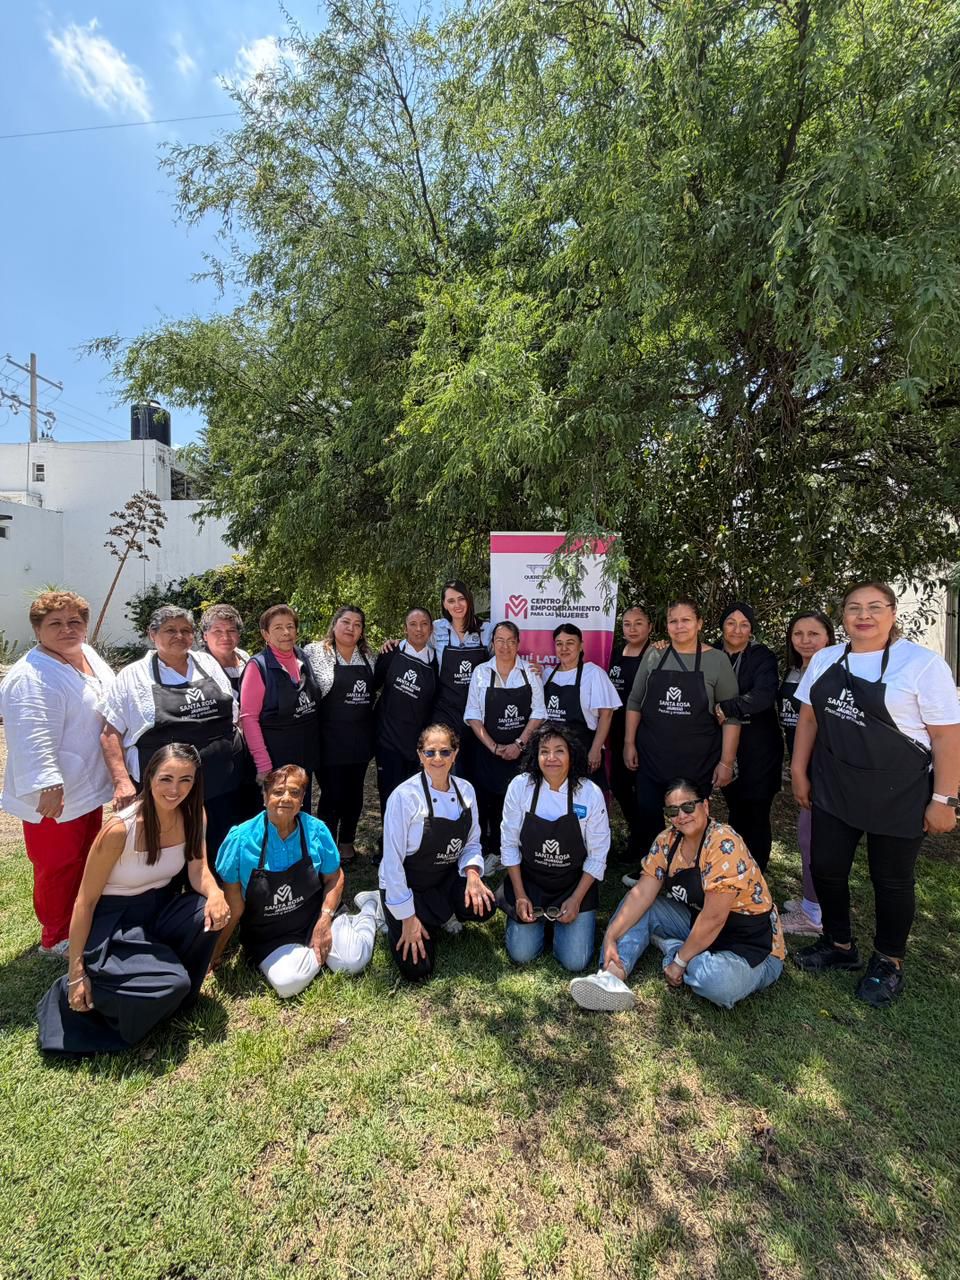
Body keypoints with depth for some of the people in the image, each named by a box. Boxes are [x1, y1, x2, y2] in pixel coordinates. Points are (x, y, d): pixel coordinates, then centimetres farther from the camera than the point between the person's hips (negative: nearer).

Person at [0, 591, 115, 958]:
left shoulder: (89, 656, 6)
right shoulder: (31, 678, -22)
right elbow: (31, 738, -29)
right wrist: (47, 786, -35)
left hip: (88, 788, 9)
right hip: (55, 796, -9)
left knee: (85, 859, 22)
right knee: (58, 866, 6)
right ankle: (56, 939, 25)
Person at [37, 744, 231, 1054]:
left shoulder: (192, 815, -10)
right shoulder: (120, 829, -25)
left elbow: (198, 868, -10)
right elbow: (85, 901, -16)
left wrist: (215, 893, -34)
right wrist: (76, 972, -12)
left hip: (160, 908, 5)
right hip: (112, 919, -5)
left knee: (210, 916, -27)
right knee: (171, 984, -25)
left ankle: (168, 993, 3)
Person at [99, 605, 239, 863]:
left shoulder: (209, 665, 8)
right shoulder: (132, 676, -1)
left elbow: (232, 715, 13)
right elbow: (111, 733, -2)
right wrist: (122, 781, -11)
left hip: (221, 786, 3)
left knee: (217, 858, 14)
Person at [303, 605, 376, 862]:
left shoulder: (368, 657, 8)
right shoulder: (315, 653, -7)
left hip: (360, 738, 5)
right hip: (330, 739, -5)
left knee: (354, 792, 14)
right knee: (332, 795, 2)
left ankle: (347, 842, 34)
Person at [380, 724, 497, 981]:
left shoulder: (466, 790, -6)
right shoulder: (404, 796, -23)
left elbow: (472, 842, 5)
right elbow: (392, 860, -19)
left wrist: (472, 871, -17)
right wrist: (408, 918, -15)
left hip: (447, 878, 4)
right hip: (407, 885, -4)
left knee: (483, 907, -24)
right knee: (417, 969, -8)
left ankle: (441, 916, 12)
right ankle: (389, 915, 20)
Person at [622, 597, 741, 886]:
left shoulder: (717, 660, -3)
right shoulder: (654, 657, 4)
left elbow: (731, 715, -3)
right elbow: (634, 703, 9)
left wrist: (726, 762, -7)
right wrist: (629, 743, 4)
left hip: (697, 761, -2)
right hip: (651, 757, 2)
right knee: (647, 815, 7)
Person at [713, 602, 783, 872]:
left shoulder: (762, 657, -7)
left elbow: (763, 696, -23)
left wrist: (724, 707, -26)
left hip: (758, 749, -4)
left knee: (756, 816, 4)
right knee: (736, 812, 15)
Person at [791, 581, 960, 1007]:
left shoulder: (922, 663, -11)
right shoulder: (825, 660, 4)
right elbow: (808, 718, 9)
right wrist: (799, 772, 8)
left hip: (897, 795, -4)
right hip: (833, 789, 5)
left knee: (891, 879, 10)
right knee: (825, 868, 11)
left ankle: (888, 962, 34)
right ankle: (839, 945, 34)